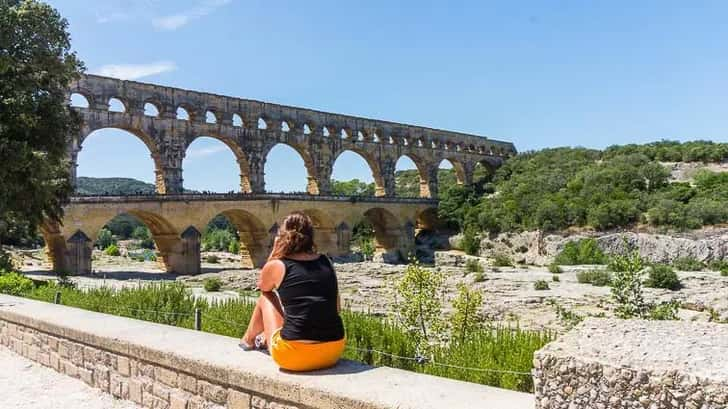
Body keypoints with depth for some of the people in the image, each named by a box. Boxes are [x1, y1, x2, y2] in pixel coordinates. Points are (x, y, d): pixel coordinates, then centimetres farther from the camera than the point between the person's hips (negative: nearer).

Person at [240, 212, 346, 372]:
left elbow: (262, 286, 23)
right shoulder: (326, 262, 7)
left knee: (266, 297, 22)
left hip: (294, 356, -3)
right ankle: (265, 339, 56)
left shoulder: (277, 265, -2)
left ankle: (249, 340, 47)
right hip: (333, 353, 3)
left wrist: (274, 252, 18)